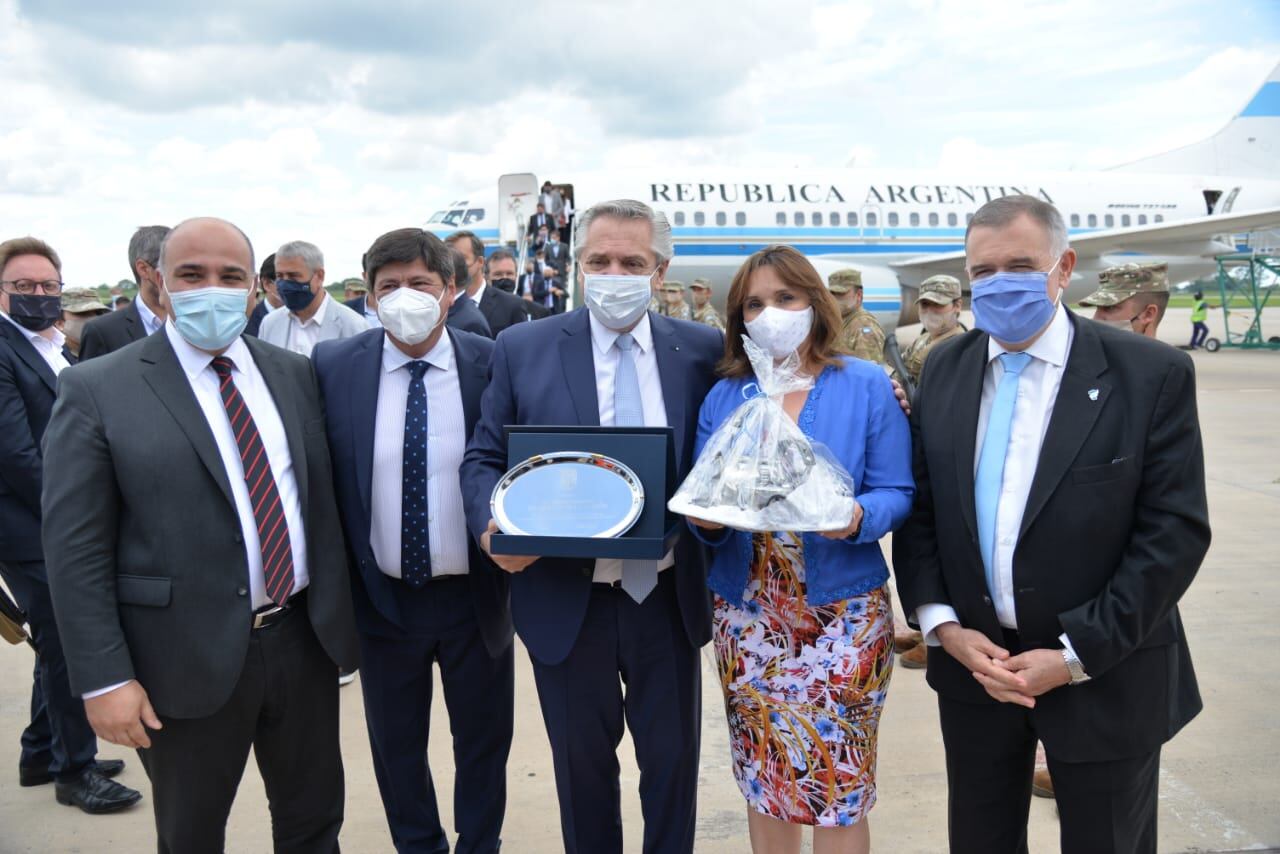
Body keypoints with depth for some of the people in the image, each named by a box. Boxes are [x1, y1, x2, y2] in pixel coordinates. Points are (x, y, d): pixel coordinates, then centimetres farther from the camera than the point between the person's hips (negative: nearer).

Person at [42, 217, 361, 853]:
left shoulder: (295, 373, 5)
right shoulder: (97, 389, -8)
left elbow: (325, 498, 8)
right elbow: (75, 550, -9)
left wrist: (338, 615, 6)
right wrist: (103, 679, -12)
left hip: (304, 639, 4)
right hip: (186, 659, -3)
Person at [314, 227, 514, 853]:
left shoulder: (492, 364, -8)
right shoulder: (333, 367, -6)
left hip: (474, 594, -1)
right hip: (382, 597, 1)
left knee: (483, 740, 18)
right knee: (395, 745, 20)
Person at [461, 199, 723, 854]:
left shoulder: (703, 351, -1)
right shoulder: (523, 348, -2)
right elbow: (484, 458, 1)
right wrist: (493, 524, -18)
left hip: (667, 598, 1)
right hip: (565, 602, 0)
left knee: (673, 759, 15)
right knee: (582, 765, 17)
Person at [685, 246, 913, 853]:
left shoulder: (869, 388, -2)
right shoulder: (723, 397, 6)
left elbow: (897, 494, -4)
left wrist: (856, 518, -24)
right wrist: (706, 518, -16)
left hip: (841, 610, -3)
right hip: (747, 611, 3)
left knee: (839, 781, 3)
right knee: (762, 777, 13)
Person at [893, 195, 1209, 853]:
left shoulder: (1152, 374, -10)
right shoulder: (944, 370, 1)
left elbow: (1175, 532, -12)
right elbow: (918, 507, 3)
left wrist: (1075, 656, -15)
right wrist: (942, 625, -9)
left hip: (1103, 678, -3)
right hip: (971, 660, 3)